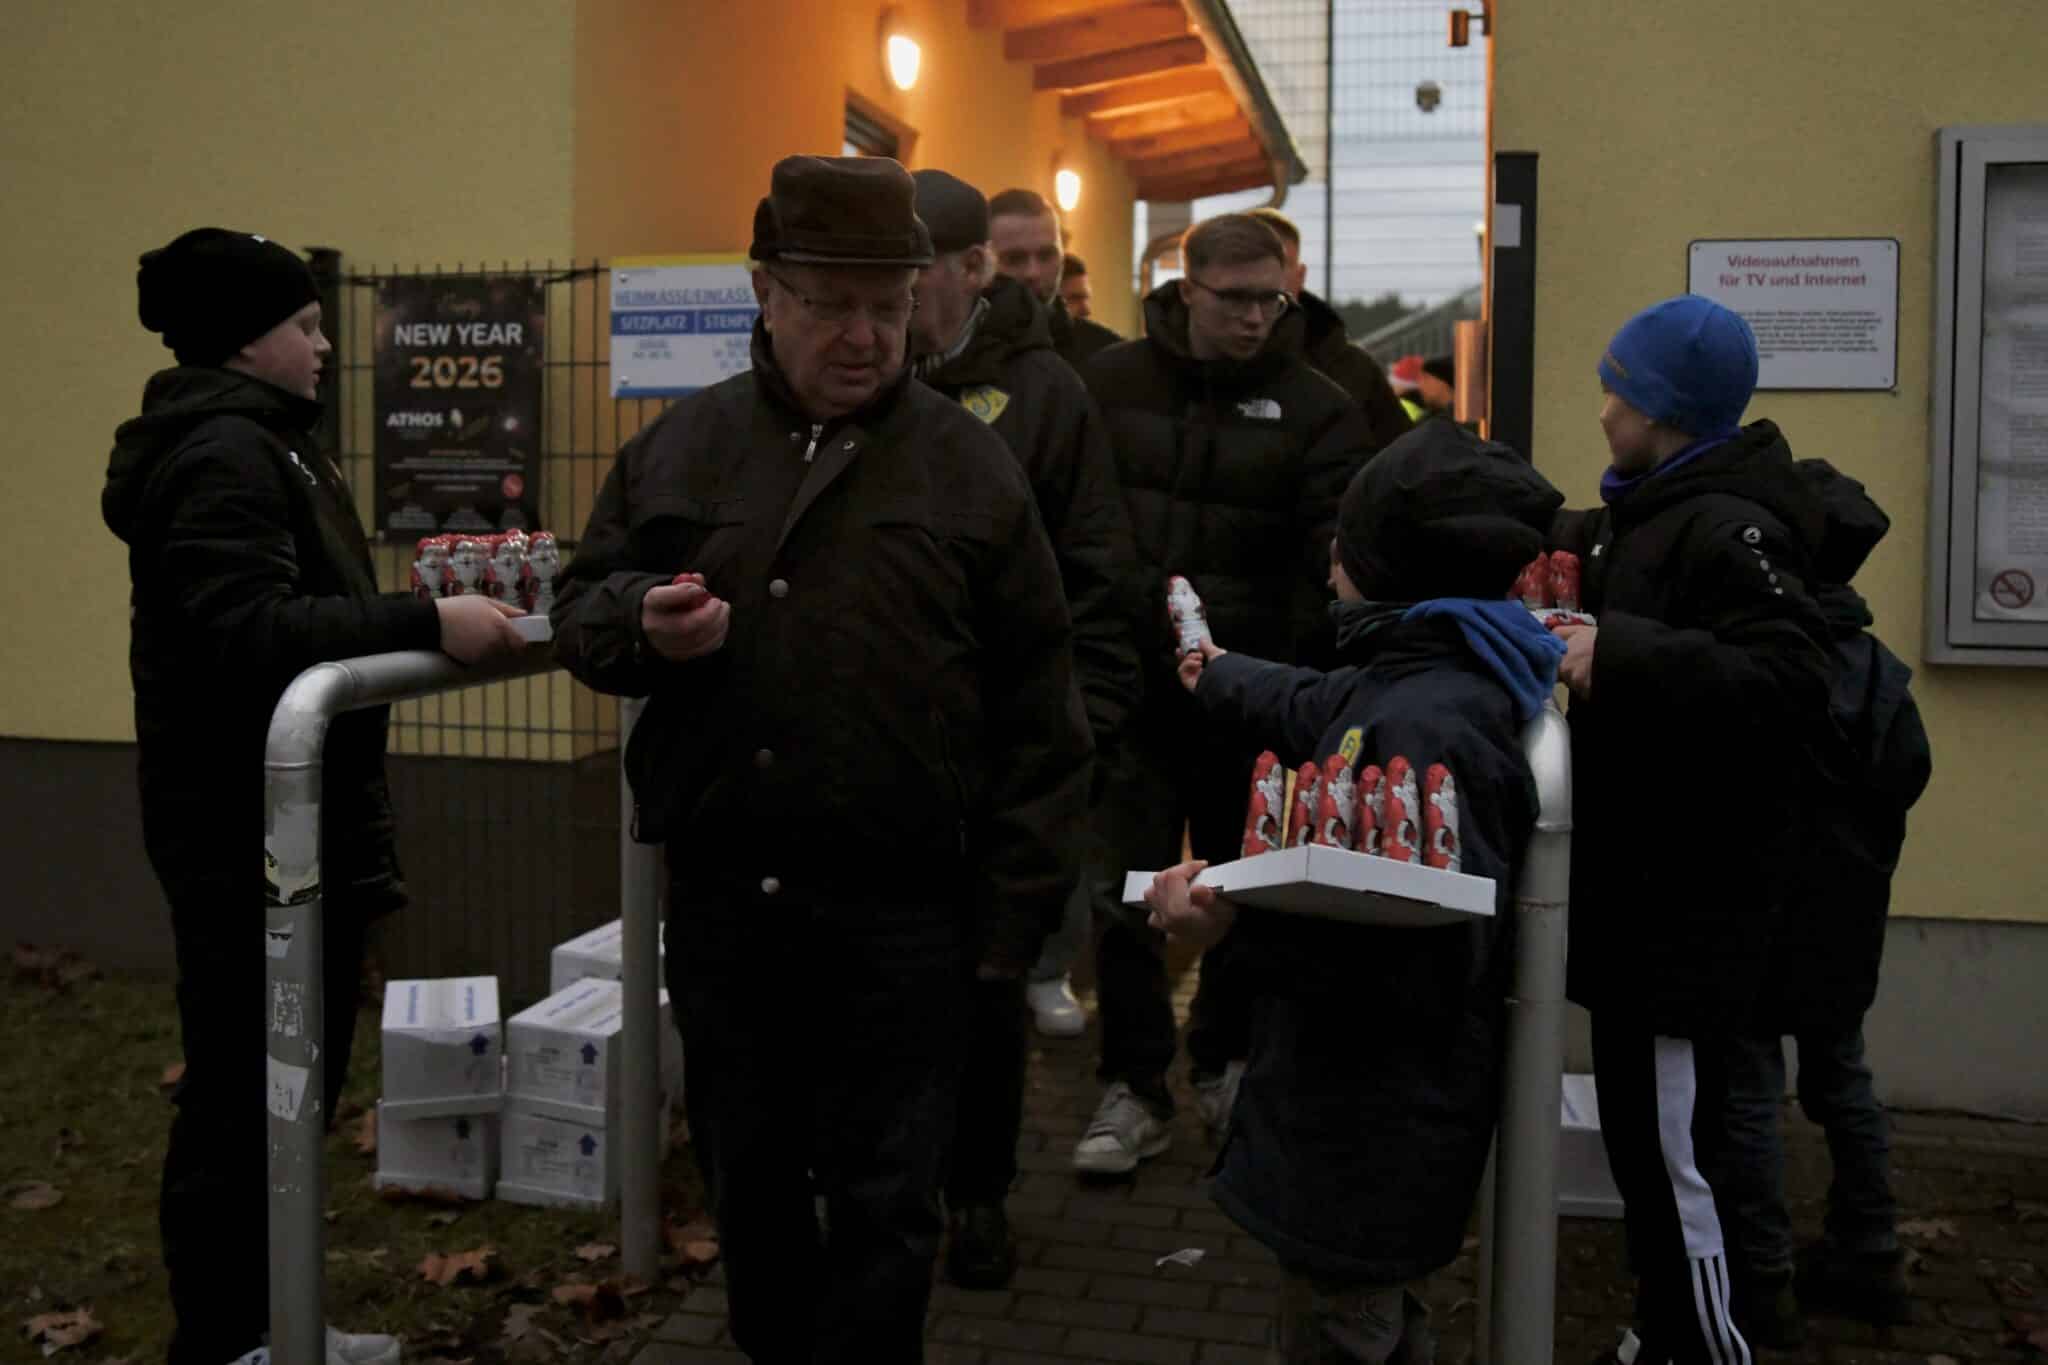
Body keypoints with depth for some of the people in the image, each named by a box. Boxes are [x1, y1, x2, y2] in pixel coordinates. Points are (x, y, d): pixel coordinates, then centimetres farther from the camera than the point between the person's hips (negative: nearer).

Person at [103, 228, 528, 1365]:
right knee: (245, 1091, -2)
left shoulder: (253, 440, 19)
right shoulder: (224, 453, -16)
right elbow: (247, 632, -28)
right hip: (249, 829, -11)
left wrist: (416, 616, 14)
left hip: (285, 820, 11)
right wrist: (426, 623, -30)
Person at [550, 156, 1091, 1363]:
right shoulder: (682, 447, 7)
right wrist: (641, 623, -12)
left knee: (884, 1205, 6)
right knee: (748, 1179, 19)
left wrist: (1017, 912, -4)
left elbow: (1040, 713, 0)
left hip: (901, 914, -3)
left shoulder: (971, 465, 0)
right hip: (722, 901, 3)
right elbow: (580, 612, 13)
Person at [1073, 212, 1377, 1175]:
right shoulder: (1111, 383, 3)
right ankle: (1133, 1089, 14)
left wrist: (1308, 674, -22)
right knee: (1124, 894, 2)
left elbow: (1339, 555, -10)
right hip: (1134, 687, 0)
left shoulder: (1314, 408, -1)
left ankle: (1227, 1067, 33)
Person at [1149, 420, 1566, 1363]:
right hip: (1363, 1119, 10)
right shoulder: (1408, 681, 5)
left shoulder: (1431, 726, -27)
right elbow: (1317, 710, 28)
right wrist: (1218, 676, 44)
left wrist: (1239, 922, -35)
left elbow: (1427, 956, -32)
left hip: (1370, 1143, -10)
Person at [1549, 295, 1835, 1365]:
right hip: (1636, 883, 10)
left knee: (1664, 1151, -5)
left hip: (1684, 900, -10)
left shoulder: (1728, 528, -17)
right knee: (1642, 1138, 18)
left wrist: (1623, 653, -33)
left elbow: (1792, 690, -29)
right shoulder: (1646, 515, 15)